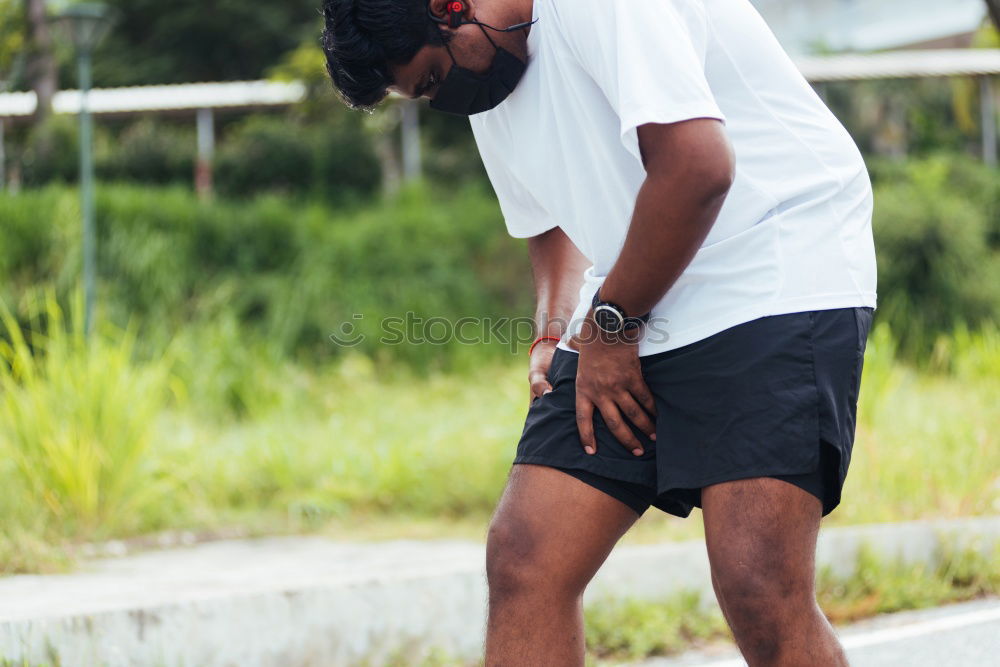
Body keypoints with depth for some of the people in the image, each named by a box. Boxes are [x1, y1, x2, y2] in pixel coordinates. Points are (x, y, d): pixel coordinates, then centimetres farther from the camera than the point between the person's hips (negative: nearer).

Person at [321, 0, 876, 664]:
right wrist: (556, 332, 8)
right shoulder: (488, 93, 13)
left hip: (783, 283, -9)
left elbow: (696, 166, -27)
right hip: (624, 323, 9)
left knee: (759, 591, -22)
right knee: (524, 560, -3)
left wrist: (609, 324, -14)